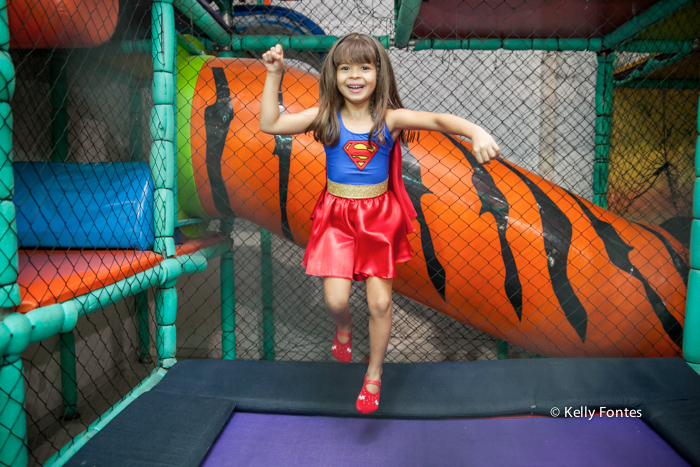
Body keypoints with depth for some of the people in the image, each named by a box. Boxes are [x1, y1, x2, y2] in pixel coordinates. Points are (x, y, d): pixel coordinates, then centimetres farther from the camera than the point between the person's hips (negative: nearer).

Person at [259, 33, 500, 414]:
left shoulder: (389, 119, -8)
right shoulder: (325, 117, -4)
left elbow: (438, 120, -20)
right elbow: (270, 124, -4)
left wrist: (477, 133, -38)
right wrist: (274, 75, -9)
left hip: (380, 217, 0)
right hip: (337, 216, 1)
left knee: (380, 303, 4)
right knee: (335, 299, -7)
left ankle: (374, 376, 28)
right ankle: (343, 327, 34)